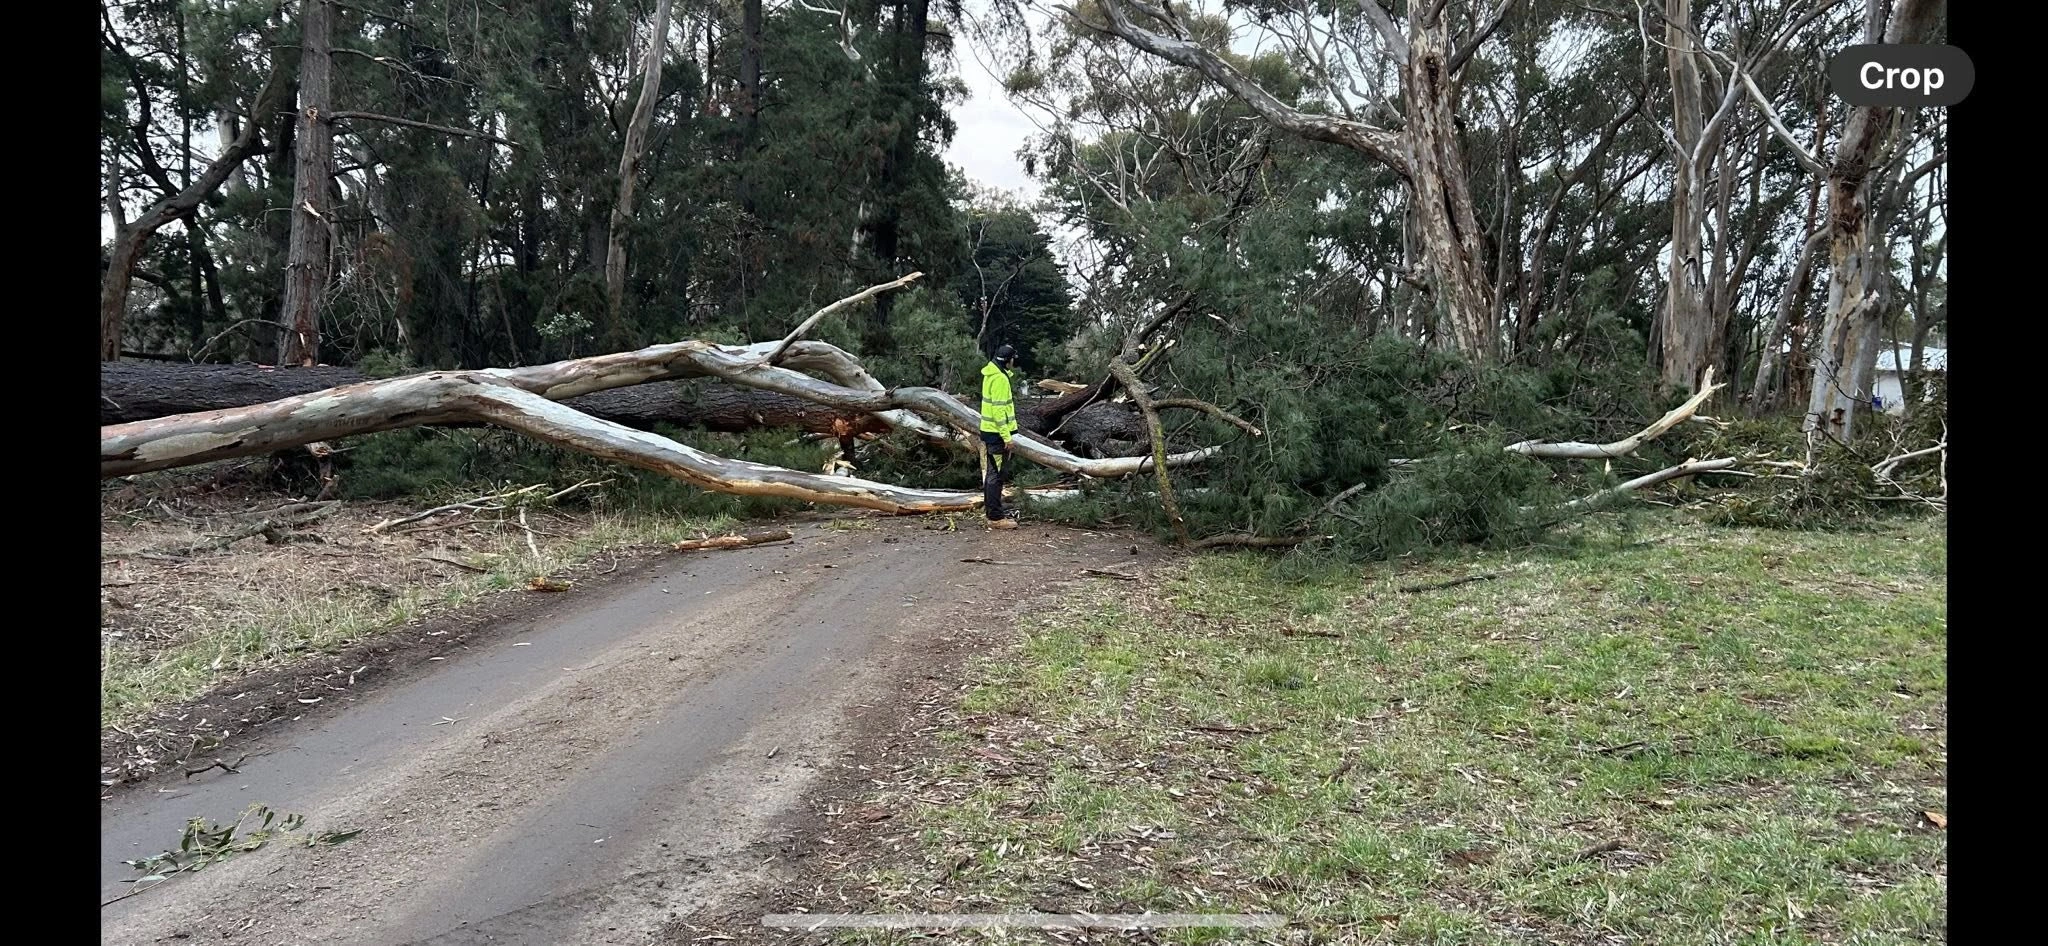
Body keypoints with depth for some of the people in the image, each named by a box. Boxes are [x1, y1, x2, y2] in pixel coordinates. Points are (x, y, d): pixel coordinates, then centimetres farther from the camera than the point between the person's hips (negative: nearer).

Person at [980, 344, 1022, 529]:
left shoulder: (991, 374, 13)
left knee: (991, 473, 19)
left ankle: (990, 506, 29)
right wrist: (1007, 436, -21)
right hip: (997, 433, -10)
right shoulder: (1000, 379, -19)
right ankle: (995, 517, -4)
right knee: (997, 475, -6)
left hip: (989, 431, 10)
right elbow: (999, 409, -22)